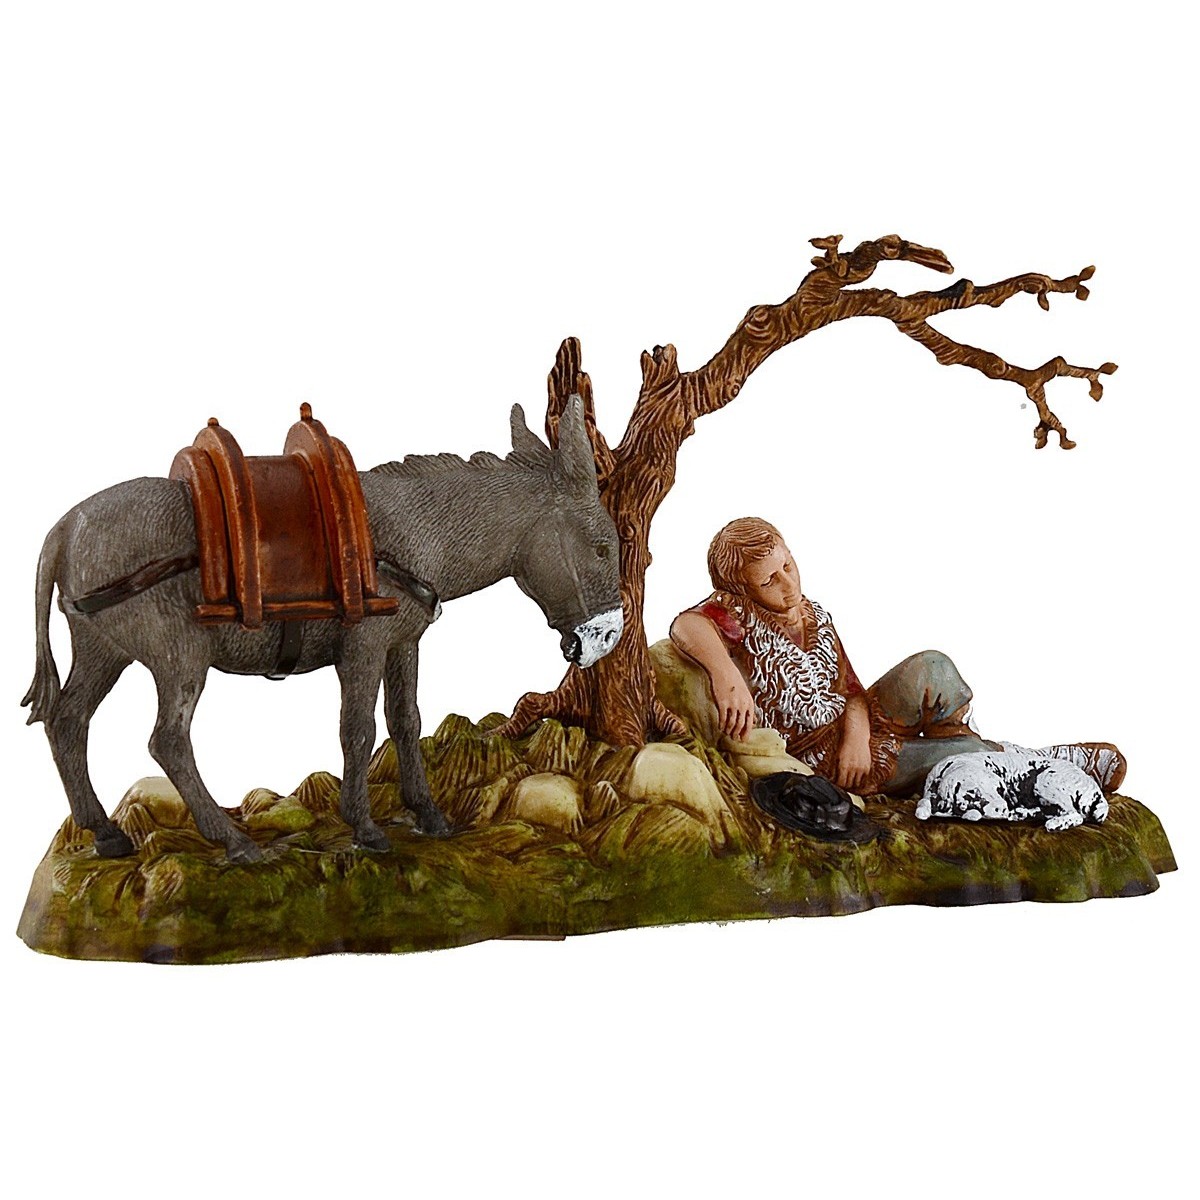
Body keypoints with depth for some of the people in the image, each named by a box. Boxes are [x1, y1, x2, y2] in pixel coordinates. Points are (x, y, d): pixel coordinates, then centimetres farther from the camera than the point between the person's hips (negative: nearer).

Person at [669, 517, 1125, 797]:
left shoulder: (814, 616, 10)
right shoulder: (737, 616, -11)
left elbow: (849, 688, 3)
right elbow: (687, 625, -34)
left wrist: (857, 733, -19)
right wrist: (727, 676, -53)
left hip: (851, 733, 6)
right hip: (814, 758, -6)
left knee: (930, 668, -19)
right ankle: (1041, 761, 1)